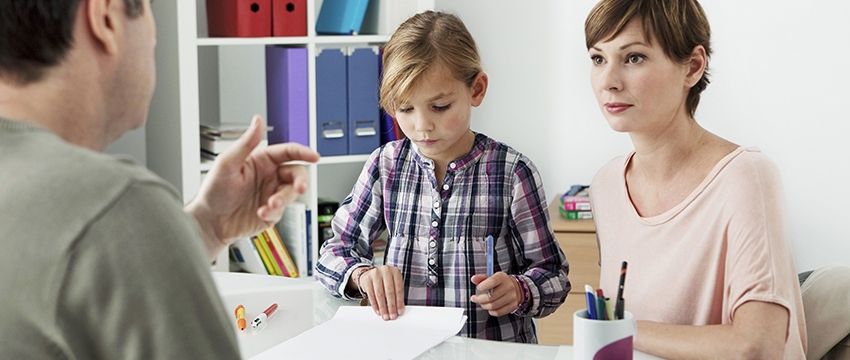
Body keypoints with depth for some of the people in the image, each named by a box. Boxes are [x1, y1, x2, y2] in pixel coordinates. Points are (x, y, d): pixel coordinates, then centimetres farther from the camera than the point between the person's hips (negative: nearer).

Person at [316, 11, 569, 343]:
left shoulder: (512, 173, -5)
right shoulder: (385, 166, 3)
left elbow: (553, 275, 1)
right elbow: (334, 253, 9)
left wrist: (518, 291, -19)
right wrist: (363, 274, -11)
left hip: (494, 347, -2)